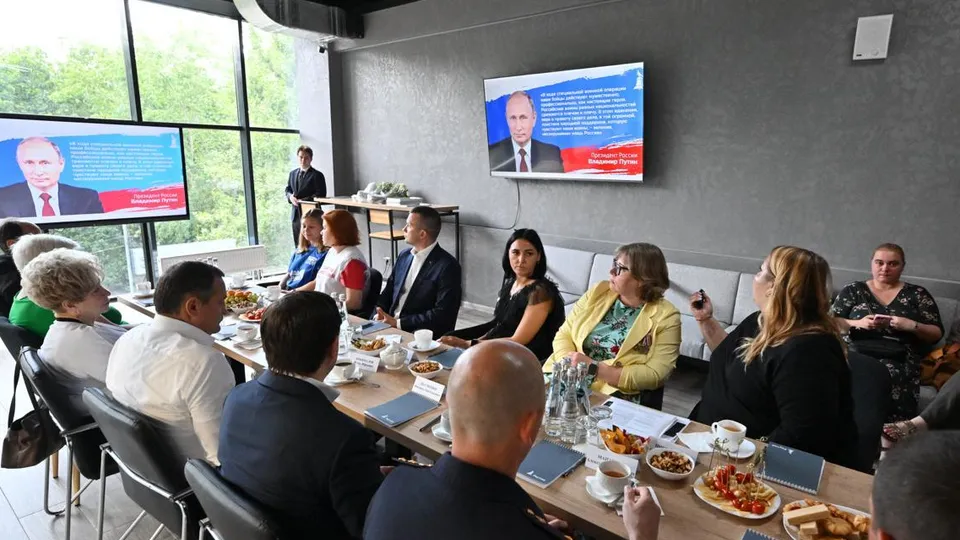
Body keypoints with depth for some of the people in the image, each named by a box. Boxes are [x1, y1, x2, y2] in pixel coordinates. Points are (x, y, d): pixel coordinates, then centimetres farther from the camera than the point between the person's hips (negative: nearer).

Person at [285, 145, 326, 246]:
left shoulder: (317, 175, -4)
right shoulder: (292, 173, 16)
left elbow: (320, 194, -11)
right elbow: (287, 189, 20)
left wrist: (303, 200, -17)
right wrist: (290, 196, -4)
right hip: (296, 214, 6)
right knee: (298, 244, 9)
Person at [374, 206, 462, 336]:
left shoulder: (448, 266, -12)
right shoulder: (404, 256, 11)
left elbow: (442, 314, -17)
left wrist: (398, 323, -17)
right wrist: (379, 315, -5)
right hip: (389, 325, 6)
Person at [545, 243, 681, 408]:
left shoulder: (666, 317, -6)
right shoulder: (598, 292, 6)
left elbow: (654, 375, -14)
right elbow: (564, 335, 4)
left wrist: (594, 369, -19)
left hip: (619, 398, -3)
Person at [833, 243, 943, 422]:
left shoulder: (917, 294, 14)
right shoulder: (853, 290, 12)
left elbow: (937, 334, 12)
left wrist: (912, 326, -6)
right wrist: (857, 323, -10)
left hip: (900, 359, 0)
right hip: (857, 352, 0)